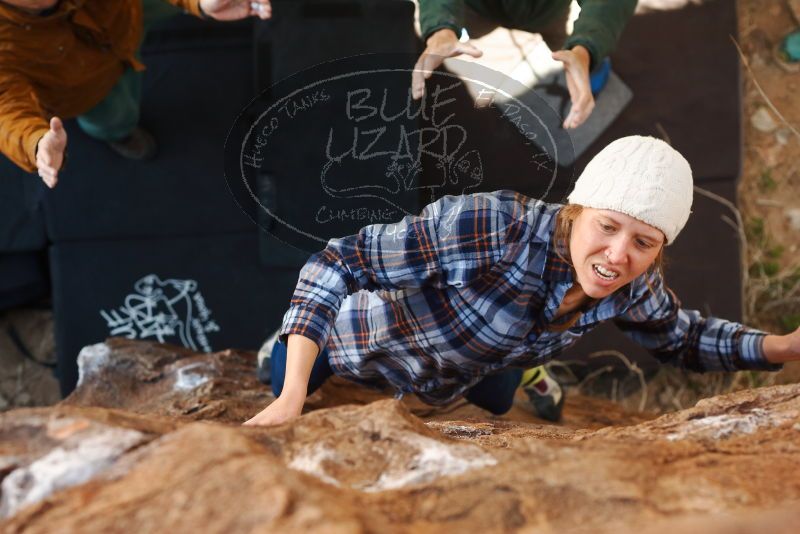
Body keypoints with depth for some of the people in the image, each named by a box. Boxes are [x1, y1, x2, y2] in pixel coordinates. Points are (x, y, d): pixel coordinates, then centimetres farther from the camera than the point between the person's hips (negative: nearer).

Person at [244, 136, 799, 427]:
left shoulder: (634, 288, -27)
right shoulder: (491, 227, -46)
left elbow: (685, 338, -3)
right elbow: (336, 262, -40)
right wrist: (291, 399, -48)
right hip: (358, 346, -6)